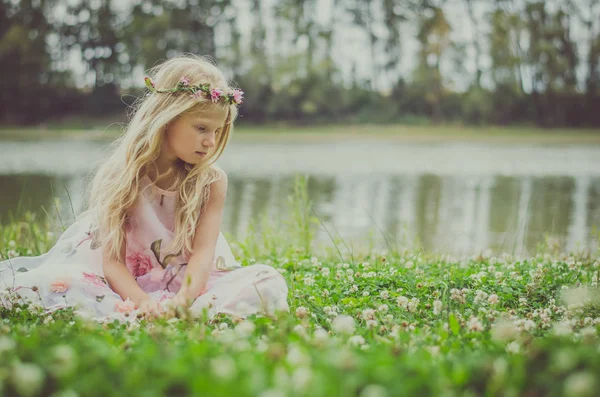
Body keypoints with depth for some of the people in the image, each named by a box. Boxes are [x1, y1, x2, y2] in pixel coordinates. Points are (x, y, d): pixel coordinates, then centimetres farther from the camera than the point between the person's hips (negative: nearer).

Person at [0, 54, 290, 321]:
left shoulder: (212, 181, -3)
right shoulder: (122, 175, -7)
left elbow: (203, 253, -15)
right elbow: (112, 259, -13)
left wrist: (183, 299, -37)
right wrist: (142, 302, -34)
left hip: (190, 284, 2)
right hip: (129, 285, -1)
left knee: (269, 283, -25)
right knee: (58, 278, -28)